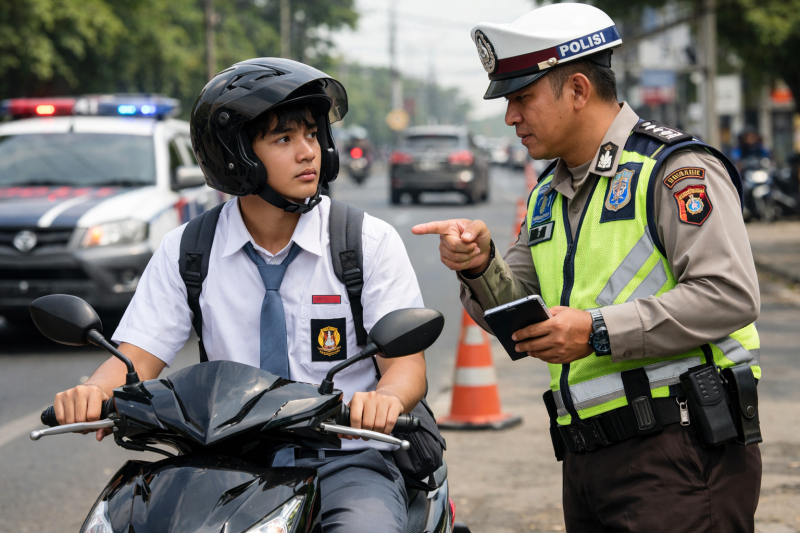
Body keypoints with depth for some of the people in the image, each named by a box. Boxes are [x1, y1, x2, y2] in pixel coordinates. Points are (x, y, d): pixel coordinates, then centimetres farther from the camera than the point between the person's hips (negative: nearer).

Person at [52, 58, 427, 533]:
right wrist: (94, 392, -23)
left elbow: (408, 364, -7)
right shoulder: (185, 251, 6)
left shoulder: (371, 243, 0)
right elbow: (139, 356, 1)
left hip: (345, 460, -2)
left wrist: (385, 399, -32)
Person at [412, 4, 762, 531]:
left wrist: (598, 332, -19)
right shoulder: (548, 197, 21)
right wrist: (481, 266, -3)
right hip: (587, 462, 8)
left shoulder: (676, 167, -6)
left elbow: (729, 295, -17)